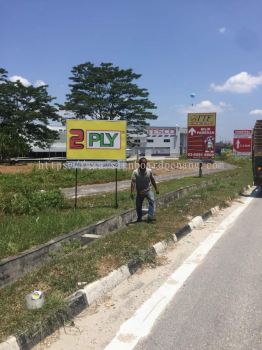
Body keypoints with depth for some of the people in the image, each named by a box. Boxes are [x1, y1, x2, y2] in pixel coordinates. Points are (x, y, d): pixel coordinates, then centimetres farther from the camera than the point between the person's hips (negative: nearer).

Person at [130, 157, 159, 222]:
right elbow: (133, 182, -17)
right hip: (139, 192, 0)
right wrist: (132, 192, -25)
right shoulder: (135, 172, -12)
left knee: (152, 201, -23)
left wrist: (156, 189, 15)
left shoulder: (149, 171, -4)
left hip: (148, 190, 1)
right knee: (138, 206, 6)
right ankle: (139, 218, 31)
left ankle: (150, 217, -23)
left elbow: (152, 180, 9)